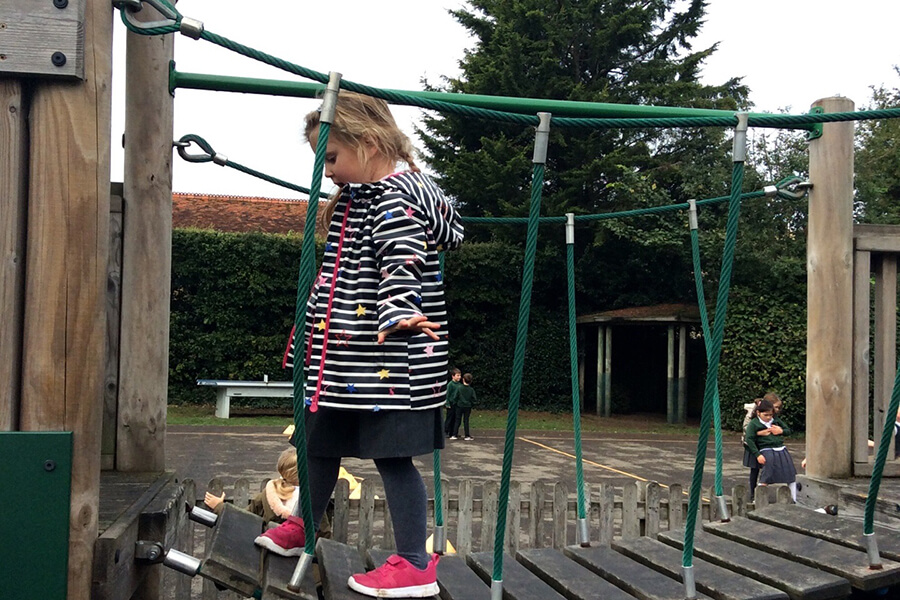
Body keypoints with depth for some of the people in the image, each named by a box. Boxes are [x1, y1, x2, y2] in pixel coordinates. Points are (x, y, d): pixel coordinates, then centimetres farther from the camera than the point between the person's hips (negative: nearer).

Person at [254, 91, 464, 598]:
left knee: (391, 454, -4)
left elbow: (403, 259, -30)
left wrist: (398, 312, -46)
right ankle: (302, 528, 41)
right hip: (346, 358, 10)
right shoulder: (357, 196, 15)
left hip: (390, 362, -10)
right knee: (320, 442, 21)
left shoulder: (396, 195, -15)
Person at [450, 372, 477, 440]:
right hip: (468, 407, 1)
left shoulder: (459, 388, -7)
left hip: (459, 406, -1)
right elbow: (474, 399, -5)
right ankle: (467, 436, 7)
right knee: (466, 420, 7)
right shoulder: (471, 390, -6)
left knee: (457, 420, 6)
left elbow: (455, 397, -3)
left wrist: (456, 404, 14)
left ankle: (454, 435, 4)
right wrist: (471, 404, 13)